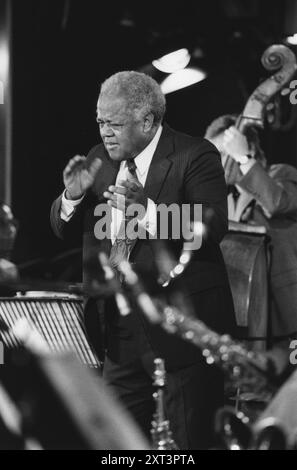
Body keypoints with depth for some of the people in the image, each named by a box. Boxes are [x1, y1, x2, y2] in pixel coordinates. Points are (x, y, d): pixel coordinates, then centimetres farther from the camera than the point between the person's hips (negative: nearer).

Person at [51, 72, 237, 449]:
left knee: (189, 440, -1)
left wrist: (147, 209, -33)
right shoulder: (100, 160, 11)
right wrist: (73, 195, -8)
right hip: (119, 326, 6)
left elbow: (213, 229, -22)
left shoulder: (195, 157, -9)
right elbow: (63, 228, 14)